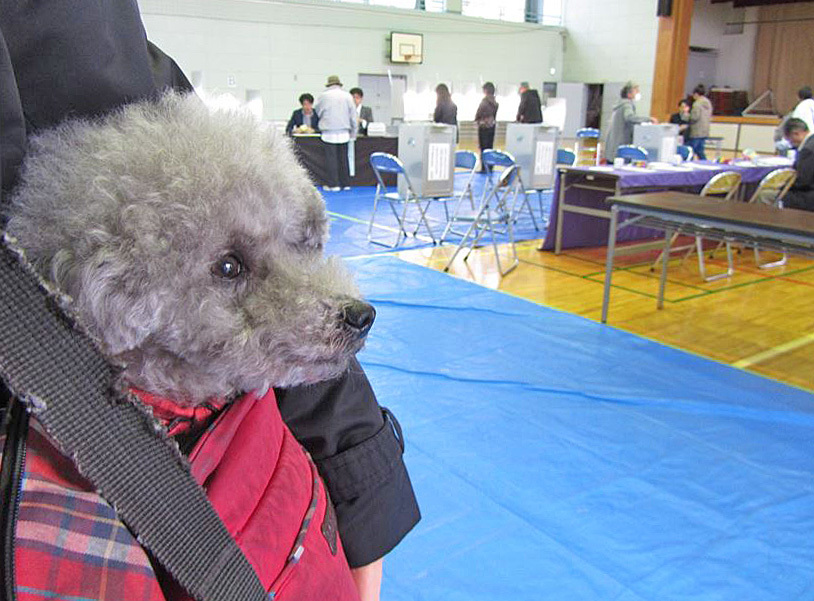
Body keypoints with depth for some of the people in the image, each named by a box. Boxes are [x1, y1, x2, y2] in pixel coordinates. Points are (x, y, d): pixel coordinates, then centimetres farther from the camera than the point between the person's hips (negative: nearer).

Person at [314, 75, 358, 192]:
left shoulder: (323, 96, -1)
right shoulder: (347, 96, 3)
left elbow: (317, 111, 14)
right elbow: (353, 116, 5)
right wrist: (353, 133, 12)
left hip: (329, 133, -3)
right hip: (344, 133, 3)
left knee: (331, 158, 1)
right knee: (343, 158, 9)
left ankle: (333, 184, 0)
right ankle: (345, 183, 13)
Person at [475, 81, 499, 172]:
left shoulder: (484, 101, -15)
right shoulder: (495, 102, 6)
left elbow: (479, 113, -10)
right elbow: (495, 113, 13)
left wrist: (476, 119, 9)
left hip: (484, 125, -7)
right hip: (492, 125, 7)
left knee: (483, 147, -3)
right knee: (490, 147, 11)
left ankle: (484, 168, -4)